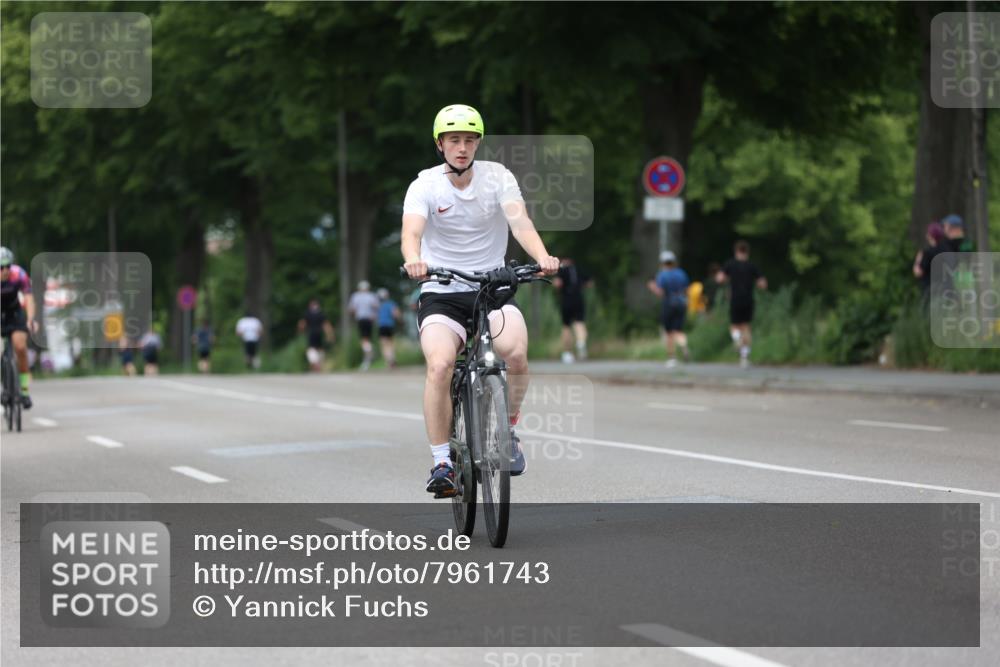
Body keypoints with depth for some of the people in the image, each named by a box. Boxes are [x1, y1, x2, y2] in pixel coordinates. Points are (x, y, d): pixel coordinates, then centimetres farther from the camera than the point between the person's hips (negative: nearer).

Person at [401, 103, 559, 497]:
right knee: (440, 364, -28)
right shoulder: (426, 185, -6)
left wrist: (542, 257, -39)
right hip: (441, 295, -1)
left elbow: (520, 221, -18)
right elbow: (411, 232, -23)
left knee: (516, 351, -28)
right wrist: (413, 260, -47)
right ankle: (442, 463, -16)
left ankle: (507, 429, 0)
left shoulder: (497, 177, -3)